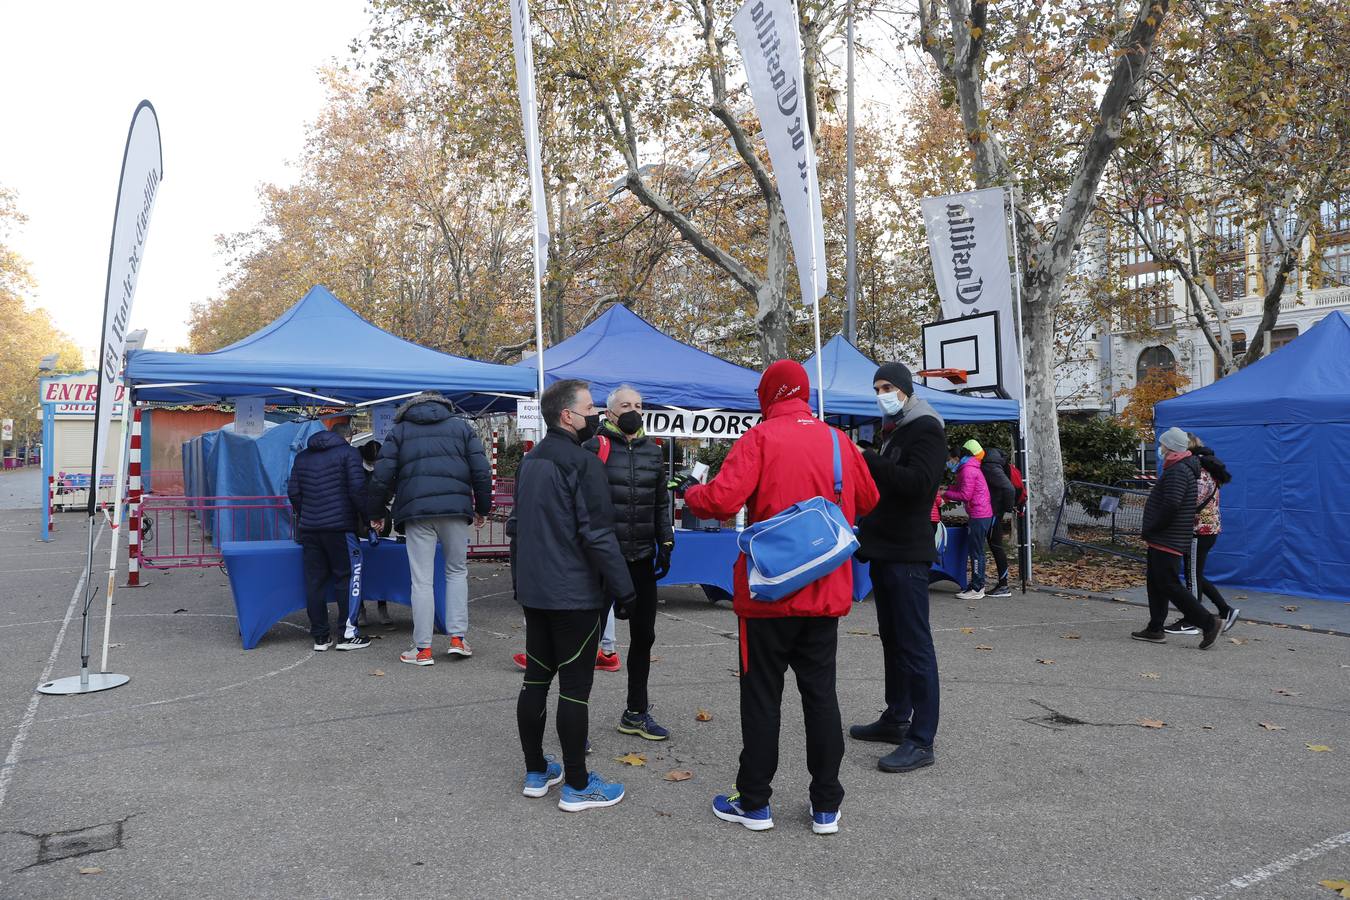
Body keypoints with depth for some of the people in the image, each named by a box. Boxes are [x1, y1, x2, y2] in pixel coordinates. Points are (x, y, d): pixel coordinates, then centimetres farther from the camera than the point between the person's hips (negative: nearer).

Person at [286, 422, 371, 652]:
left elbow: (293, 491, 13)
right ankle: (348, 634, 2)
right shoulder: (349, 453, -1)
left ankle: (320, 636, 12)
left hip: (308, 527, 5)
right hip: (339, 526, -5)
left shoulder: (302, 456, 17)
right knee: (348, 576, 3)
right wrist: (366, 517, -2)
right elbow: (357, 489, -10)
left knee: (314, 581, 8)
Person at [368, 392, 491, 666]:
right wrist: (482, 508, 16)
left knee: (422, 580, 3)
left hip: (416, 511, 0)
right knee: (457, 571, 15)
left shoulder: (399, 430, 14)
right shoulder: (461, 426, 14)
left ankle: (422, 649, 7)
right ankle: (457, 638, 10)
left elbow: (381, 476, 6)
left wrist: (376, 512, 16)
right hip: (455, 508, 1)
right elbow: (481, 471, 7)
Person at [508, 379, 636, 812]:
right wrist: (623, 591, -14)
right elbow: (598, 536, -20)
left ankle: (536, 772, 26)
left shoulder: (529, 462, 12)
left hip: (534, 593, 8)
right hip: (575, 595, -8)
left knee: (535, 679, 14)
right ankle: (577, 786, 8)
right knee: (574, 687, -1)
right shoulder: (583, 463, -15)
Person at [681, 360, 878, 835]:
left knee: (762, 696, 8)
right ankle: (826, 806, 21)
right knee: (821, 694, 13)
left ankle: (754, 803, 19)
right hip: (826, 594, 4)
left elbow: (721, 500, -21)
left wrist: (691, 493, 0)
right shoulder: (838, 440, 4)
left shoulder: (759, 438, -11)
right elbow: (867, 501, 14)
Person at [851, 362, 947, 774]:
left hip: (907, 554, -10)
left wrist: (866, 460, -22)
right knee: (892, 638, 15)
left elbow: (915, 482, -24)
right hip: (885, 550, 10)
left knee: (914, 643, -8)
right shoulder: (892, 431, 19)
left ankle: (921, 740, -5)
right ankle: (896, 718, 26)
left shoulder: (926, 429, -9)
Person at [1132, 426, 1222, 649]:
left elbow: (1171, 506, -26)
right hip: (1164, 540, 11)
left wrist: (1150, 530, -16)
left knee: (1169, 585, -8)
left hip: (1167, 541, -11)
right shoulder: (1183, 467, 16)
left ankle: (1209, 623, -4)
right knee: (1156, 583, 13)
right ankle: (1155, 630, 18)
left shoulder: (1177, 471, -17)